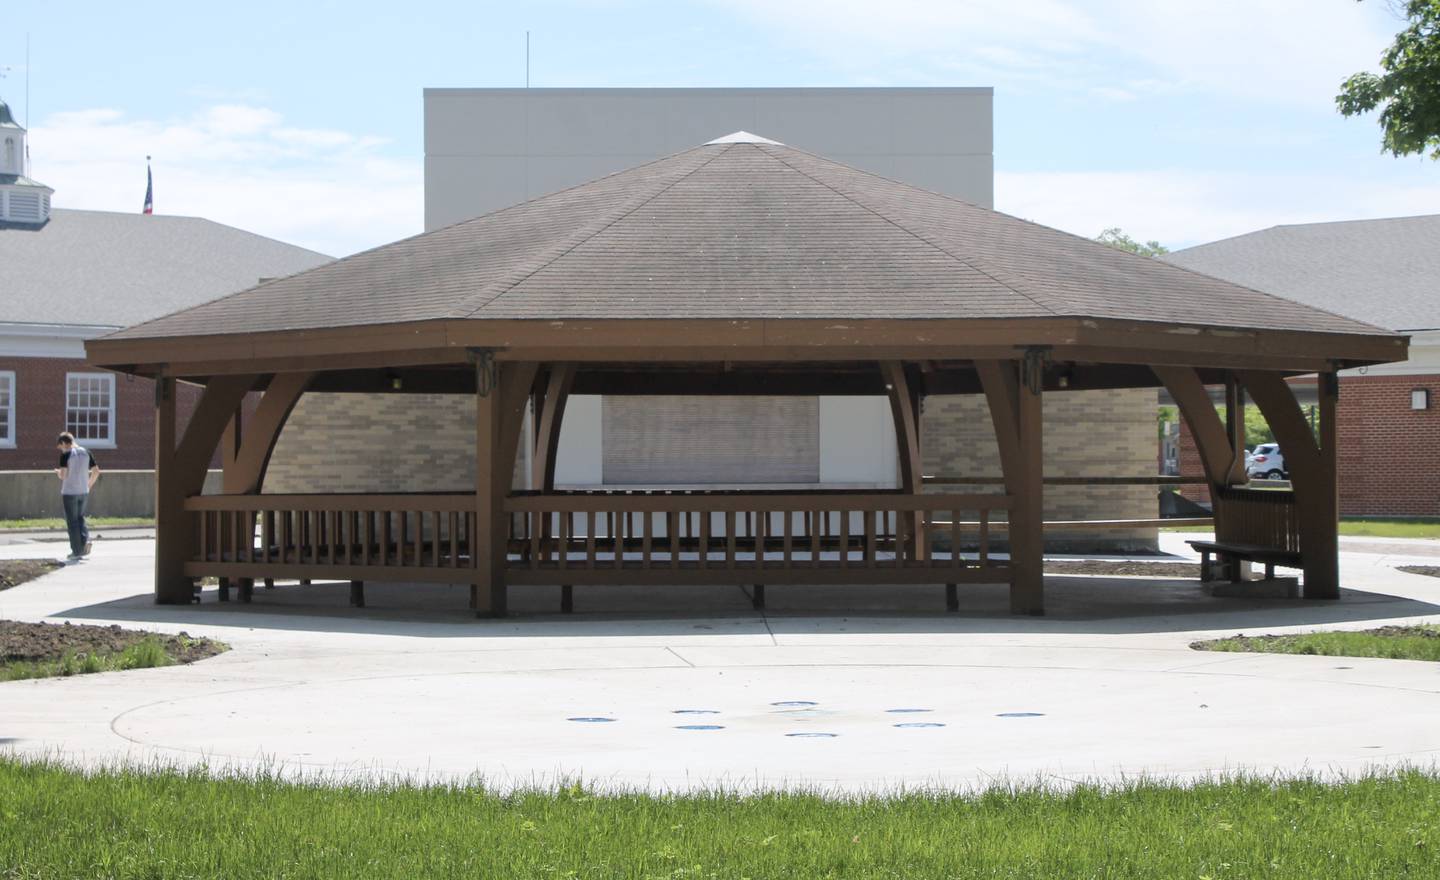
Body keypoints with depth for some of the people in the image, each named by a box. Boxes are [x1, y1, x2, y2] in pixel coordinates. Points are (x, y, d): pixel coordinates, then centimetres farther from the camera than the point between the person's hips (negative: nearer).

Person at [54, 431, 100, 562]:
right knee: (80, 518, 20)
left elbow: (63, 475, -18)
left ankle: (77, 551, 6)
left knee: (72, 521, 4)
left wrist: (58, 472, 4)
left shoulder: (66, 455, -11)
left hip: (69, 492, -5)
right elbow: (96, 471, 5)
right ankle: (85, 540, -3)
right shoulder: (86, 452, 5)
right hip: (84, 492, 5)